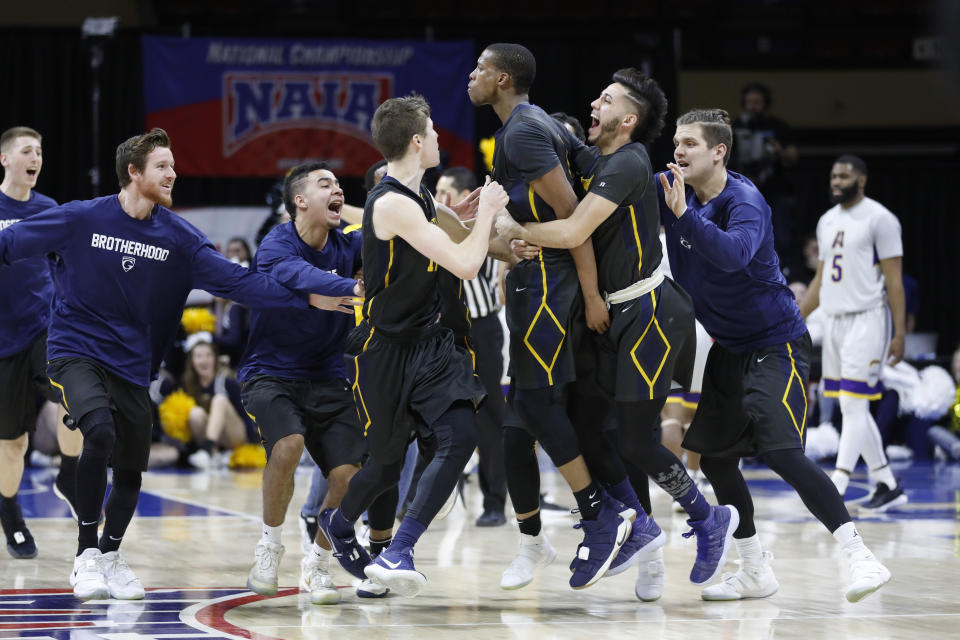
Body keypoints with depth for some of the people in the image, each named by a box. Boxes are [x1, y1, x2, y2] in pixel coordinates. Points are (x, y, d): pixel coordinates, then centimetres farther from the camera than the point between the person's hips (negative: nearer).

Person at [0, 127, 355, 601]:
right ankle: (86, 553, -13)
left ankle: (111, 556, 32)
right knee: (99, 432, -27)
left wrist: (309, 298, -14)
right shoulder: (80, 219, -8)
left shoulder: (178, 236, -1)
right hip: (75, 351, -4)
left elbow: (236, 280, -5)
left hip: (132, 365, 4)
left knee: (131, 469, 6)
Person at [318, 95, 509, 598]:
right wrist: (486, 212, -11)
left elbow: (453, 251, 29)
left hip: (429, 343, 7)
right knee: (388, 463, 8)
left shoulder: (420, 197, 8)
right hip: (386, 349, -7)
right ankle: (338, 523, 39)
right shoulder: (392, 204, -22)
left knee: (459, 437, -14)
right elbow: (464, 265, -26)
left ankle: (397, 552, -11)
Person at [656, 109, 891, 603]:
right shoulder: (671, 189, 0)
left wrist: (684, 215, -48)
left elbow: (733, 254, -41)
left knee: (780, 452, -21)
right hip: (729, 348, 8)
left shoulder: (744, 201, -22)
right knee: (714, 456, 8)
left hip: (776, 343, -8)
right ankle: (755, 571, 21)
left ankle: (860, 557, -18)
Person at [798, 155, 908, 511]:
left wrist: (900, 333, -15)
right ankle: (888, 487, 17)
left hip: (867, 319, -8)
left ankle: (836, 488, -16)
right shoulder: (827, 221, 14)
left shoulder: (879, 219, -8)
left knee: (854, 405, -11)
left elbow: (894, 280, -11)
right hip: (835, 319, 8)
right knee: (850, 408, 8)